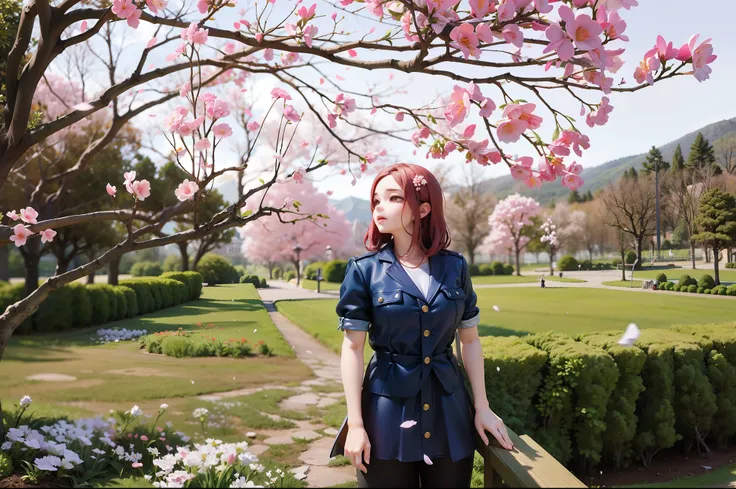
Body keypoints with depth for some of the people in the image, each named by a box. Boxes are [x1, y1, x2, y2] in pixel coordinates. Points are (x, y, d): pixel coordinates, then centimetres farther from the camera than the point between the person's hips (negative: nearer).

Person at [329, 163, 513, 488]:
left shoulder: (455, 267, 1)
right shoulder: (364, 270, -6)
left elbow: (470, 341, 7)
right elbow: (352, 347, -7)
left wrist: (482, 407, 4)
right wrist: (355, 424, -11)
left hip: (449, 409, 2)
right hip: (387, 411, -2)